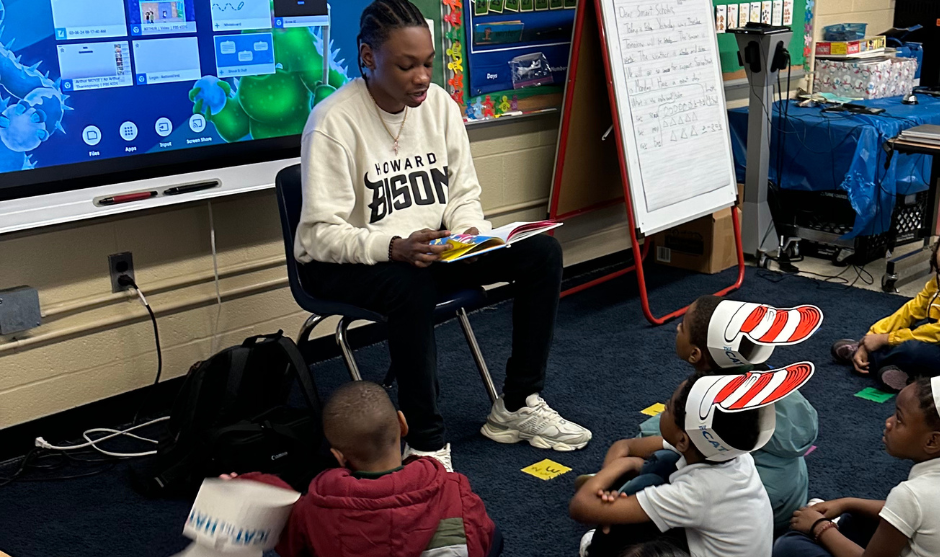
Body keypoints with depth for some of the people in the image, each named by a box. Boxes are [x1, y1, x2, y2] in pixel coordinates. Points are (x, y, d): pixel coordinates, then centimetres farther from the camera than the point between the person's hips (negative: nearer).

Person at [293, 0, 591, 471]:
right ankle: (426, 444, -23)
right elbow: (320, 234, -21)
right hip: (343, 264, -6)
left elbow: (463, 194, 7)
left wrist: (471, 235, -16)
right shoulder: (334, 121, -18)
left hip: (428, 250, 6)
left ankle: (517, 406, 1)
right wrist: (395, 247, -36)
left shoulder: (440, 104, -1)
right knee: (411, 287, -40)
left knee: (542, 251, -9)